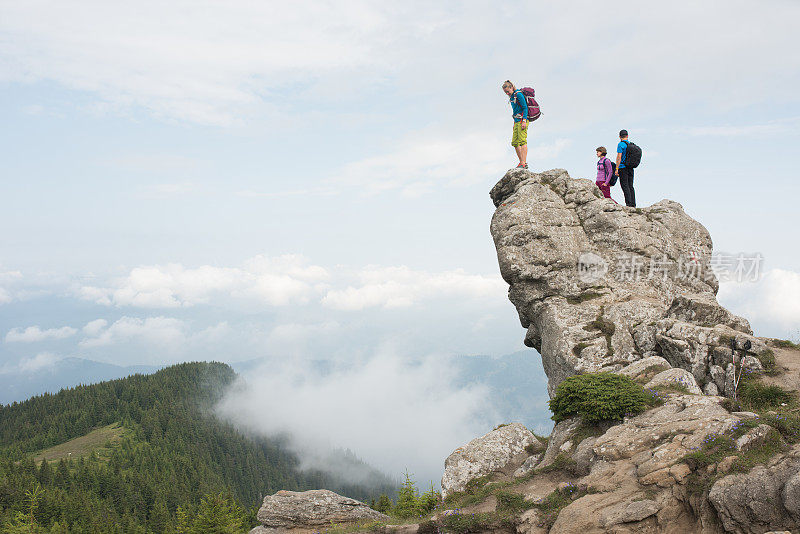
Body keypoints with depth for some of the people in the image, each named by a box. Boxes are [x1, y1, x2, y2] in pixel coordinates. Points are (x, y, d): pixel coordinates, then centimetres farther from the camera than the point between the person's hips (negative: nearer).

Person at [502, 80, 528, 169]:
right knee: (515, 142, 5)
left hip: (522, 120, -10)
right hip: (516, 121, 10)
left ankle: (524, 163, -20)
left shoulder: (519, 95, -8)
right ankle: (521, 162, 7)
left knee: (522, 141, -15)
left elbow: (525, 108, -13)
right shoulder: (511, 97, 18)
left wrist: (524, 121, -20)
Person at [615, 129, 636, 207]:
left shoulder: (621, 144, -9)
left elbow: (619, 157, -15)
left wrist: (616, 169, -15)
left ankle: (629, 203, -11)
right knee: (631, 186, 9)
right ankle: (633, 204, 6)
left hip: (623, 167, -7)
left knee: (625, 186, -5)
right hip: (631, 168, 7)